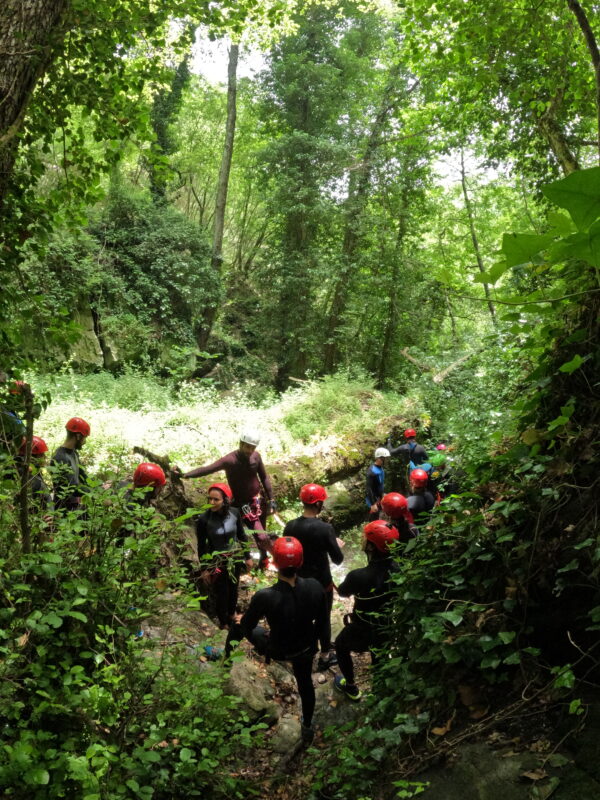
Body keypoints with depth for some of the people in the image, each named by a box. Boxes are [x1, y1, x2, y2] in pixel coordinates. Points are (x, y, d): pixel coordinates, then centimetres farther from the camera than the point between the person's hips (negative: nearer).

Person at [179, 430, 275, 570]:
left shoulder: (256, 456, -7)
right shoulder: (229, 460, -20)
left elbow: (264, 478, 4)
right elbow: (207, 469, -29)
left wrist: (271, 500, 4)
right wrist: (185, 474, -42)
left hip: (259, 500, 4)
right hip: (244, 505, -4)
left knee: (261, 534, 15)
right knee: (262, 537, -9)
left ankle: (264, 560, 37)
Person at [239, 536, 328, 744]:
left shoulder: (265, 597, -37)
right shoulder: (315, 587, -28)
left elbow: (246, 626, -17)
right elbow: (322, 620, -8)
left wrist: (255, 640, 7)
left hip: (278, 651, -2)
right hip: (306, 649, 3)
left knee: (255, 630, 29)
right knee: (305, 683, 31)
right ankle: (307, 727, 52)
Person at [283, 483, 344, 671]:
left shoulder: (290, 527, -11)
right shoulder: (325, 528, -24)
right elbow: (338, 559, -16)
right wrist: (337, 544, 4)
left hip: (299, 581, 4)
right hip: (322, 582, -4)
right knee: (324, 618, 14)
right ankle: (325, 656, 27)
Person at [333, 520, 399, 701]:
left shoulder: (360, 577, -36)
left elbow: (343, 592, -13)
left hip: (363, 632, -4)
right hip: (390, 628, 4)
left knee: (341, 645, 27)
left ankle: (351, 688, 44)